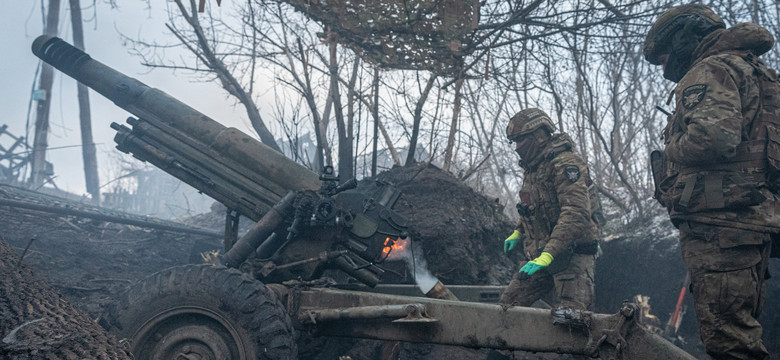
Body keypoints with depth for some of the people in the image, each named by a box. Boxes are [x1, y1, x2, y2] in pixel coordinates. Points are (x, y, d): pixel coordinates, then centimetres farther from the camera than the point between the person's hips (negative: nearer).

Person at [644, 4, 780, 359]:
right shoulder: (750, 71, 25)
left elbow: (713, 136, -24)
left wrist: (667, 156, -6)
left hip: (718, 223, -10)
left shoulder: (712, 69, -6)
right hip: (751, 219, 10)